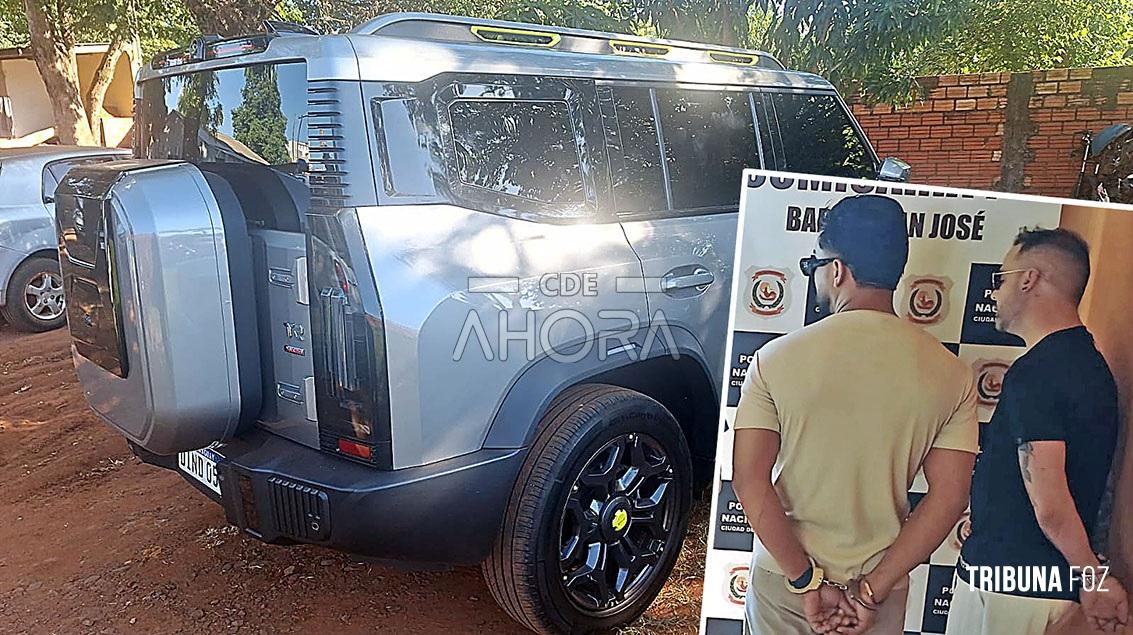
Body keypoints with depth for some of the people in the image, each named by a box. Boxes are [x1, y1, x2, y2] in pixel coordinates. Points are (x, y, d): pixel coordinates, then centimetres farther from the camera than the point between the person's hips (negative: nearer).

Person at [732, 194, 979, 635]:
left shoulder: (775, 360, -16)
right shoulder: (950, 374, -9)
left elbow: (750, 482, -18)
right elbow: (948, 498, -11)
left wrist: (806, 580, -11)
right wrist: (871, 591, -9)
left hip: (783, 581, -1)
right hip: (881, 585, 2)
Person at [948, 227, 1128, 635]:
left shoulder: (1034, 372, -21)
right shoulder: (1091, 363, 9)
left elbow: (1049, 507, -24)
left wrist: (1091, 577, -10)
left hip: (1007, 582, -9)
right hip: (1052, 583, 9)